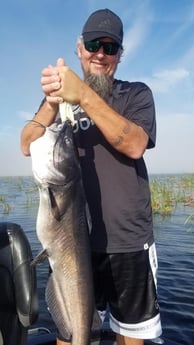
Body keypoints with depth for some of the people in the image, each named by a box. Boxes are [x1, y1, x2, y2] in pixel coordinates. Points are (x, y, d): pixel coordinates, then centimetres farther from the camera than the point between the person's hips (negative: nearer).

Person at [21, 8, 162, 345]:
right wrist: (52, 103, -24)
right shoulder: (61, 94, 8)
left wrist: (84, 96, -26)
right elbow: (28, 147, -6)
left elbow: (135, 145, -16)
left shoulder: (136, 93, 3)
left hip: (128, 241, -1)